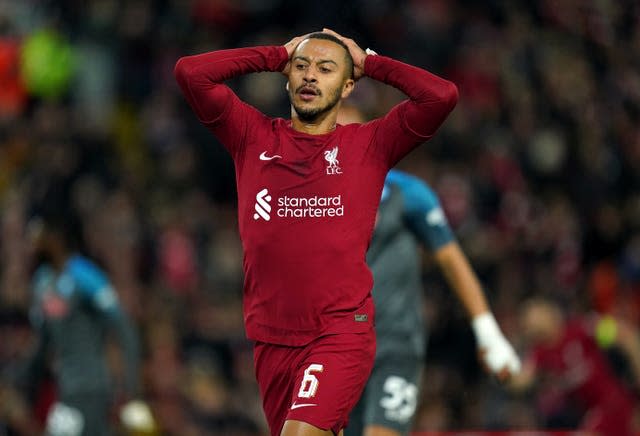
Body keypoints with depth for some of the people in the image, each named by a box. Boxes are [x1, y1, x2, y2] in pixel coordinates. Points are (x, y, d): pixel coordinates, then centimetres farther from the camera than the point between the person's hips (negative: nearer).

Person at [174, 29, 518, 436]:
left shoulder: (369, 144, 4)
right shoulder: (254, 136, 8)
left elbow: (442, 95, -7)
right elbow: (191, 71, 0)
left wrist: (369, 63, 5)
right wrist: (276, 56, 7)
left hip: (342, 332, -3)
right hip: (271, 336, 3)